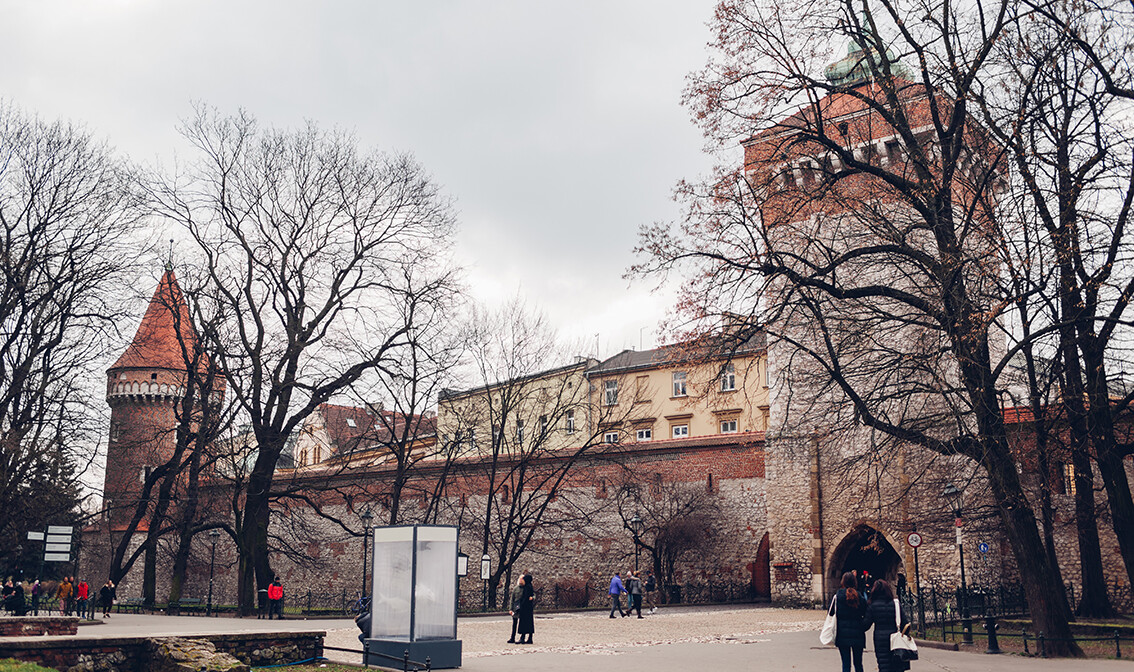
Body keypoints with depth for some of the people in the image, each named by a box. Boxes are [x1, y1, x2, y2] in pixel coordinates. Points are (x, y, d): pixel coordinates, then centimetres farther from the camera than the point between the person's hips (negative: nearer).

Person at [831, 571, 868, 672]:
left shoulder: (838, 596, -7)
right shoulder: (860, 597, -6)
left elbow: (830, 613, -1)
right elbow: (866, 614, 1)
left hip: (842, 634, -1)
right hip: (857, 635, 1)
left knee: (846, 664, 5)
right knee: (858, 664, 14)